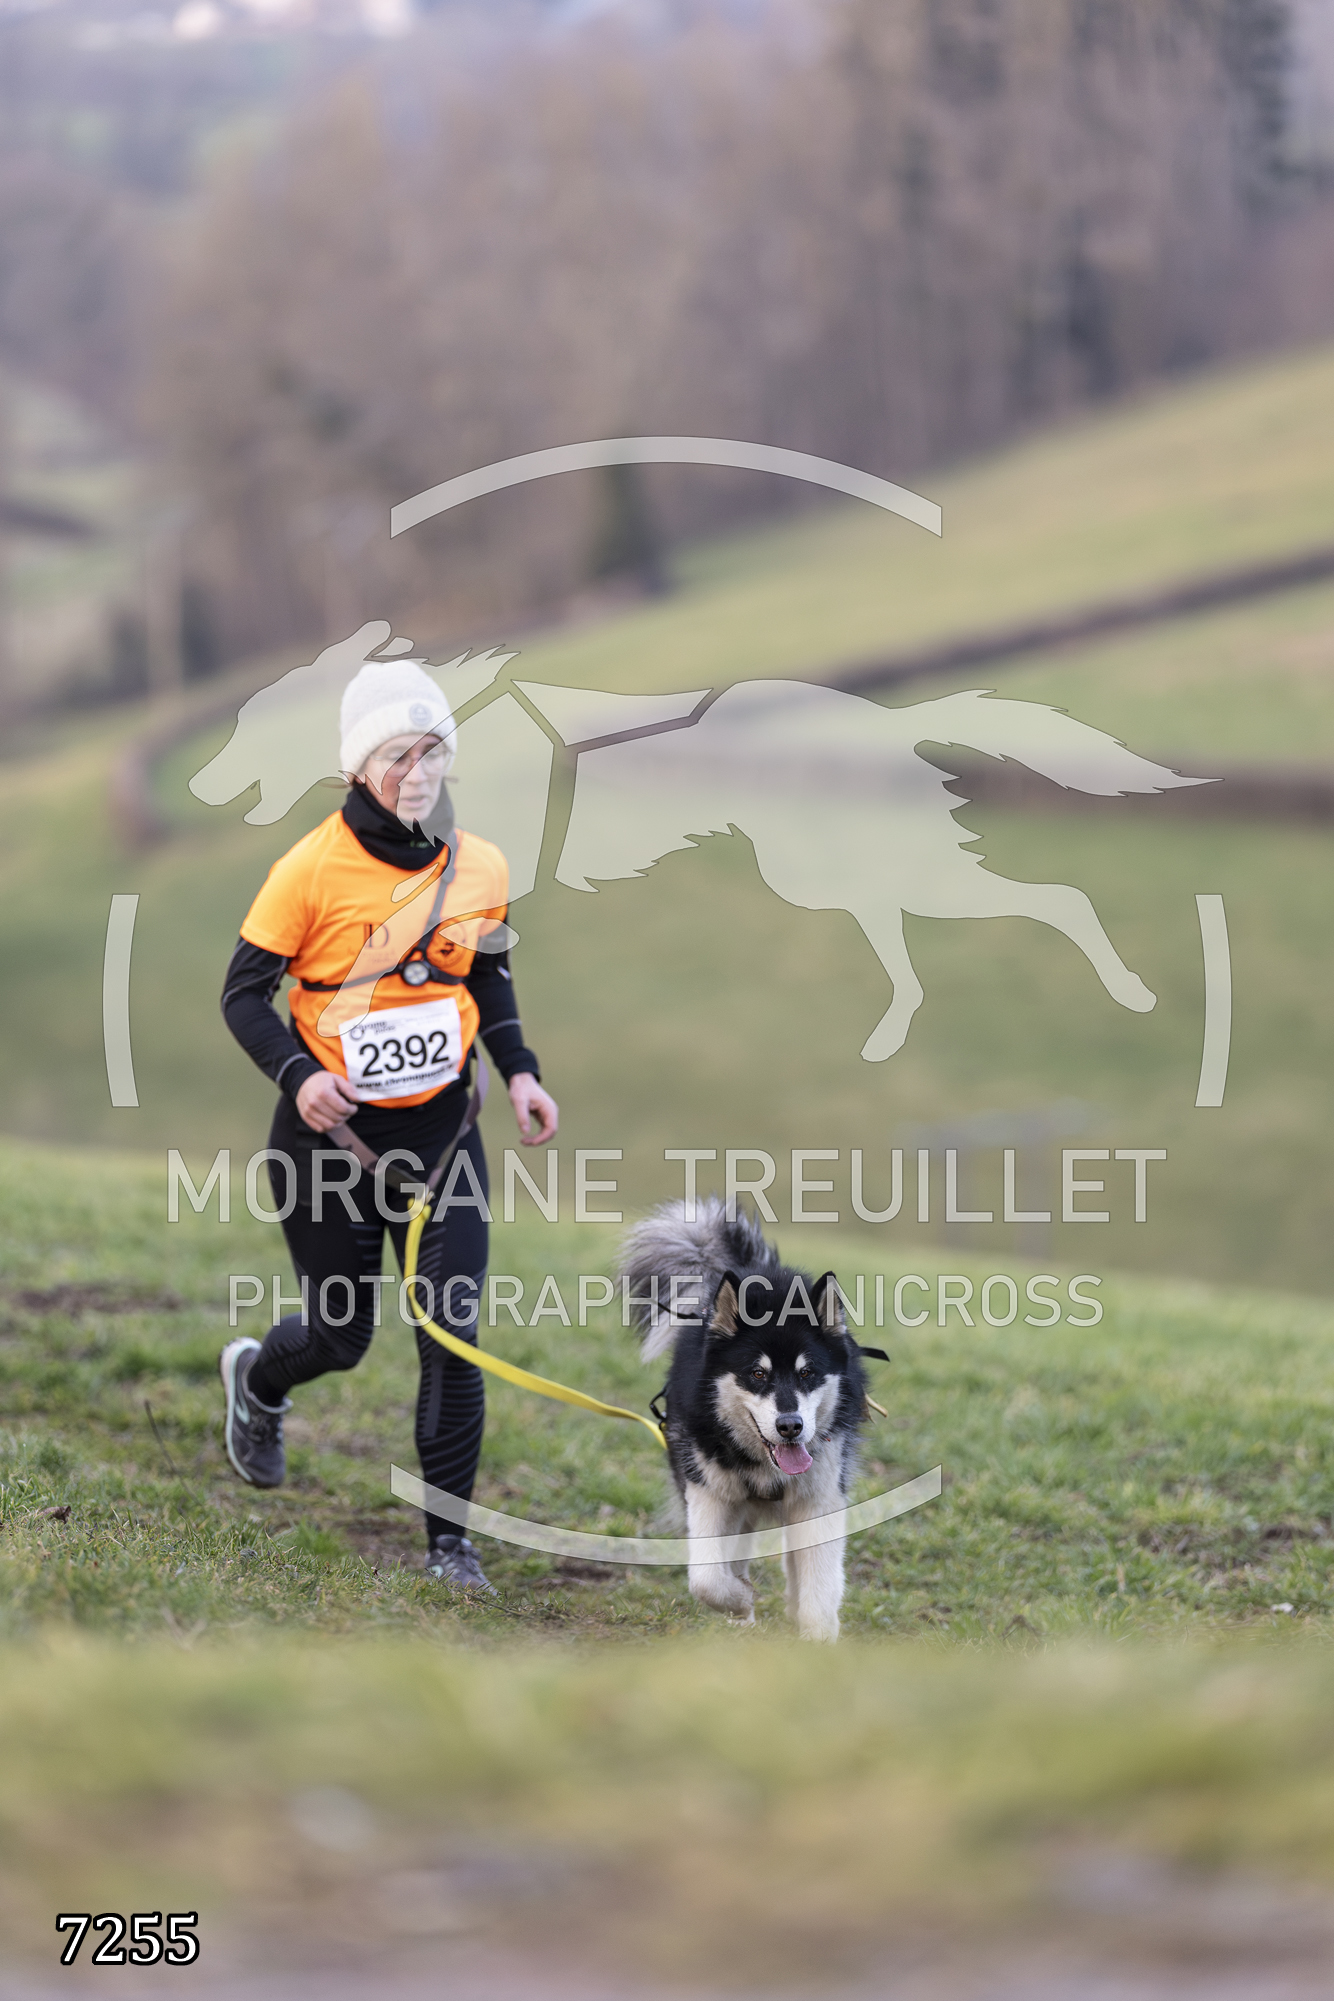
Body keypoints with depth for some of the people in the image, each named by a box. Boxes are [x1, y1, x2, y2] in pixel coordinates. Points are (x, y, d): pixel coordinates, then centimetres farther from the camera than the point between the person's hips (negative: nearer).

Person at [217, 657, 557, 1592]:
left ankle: (449, 1538, 6)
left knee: (455, 1334, -7)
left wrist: (519, 1071, 2)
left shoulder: (481, 867, -2)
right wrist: (297, 1074, -25)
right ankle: (258, 1379, 48)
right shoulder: (313, 869, -15)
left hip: (442, 1127, 3)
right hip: (331, 1127, -3)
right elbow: (243, 995, -9)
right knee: (342, 1335, 11)